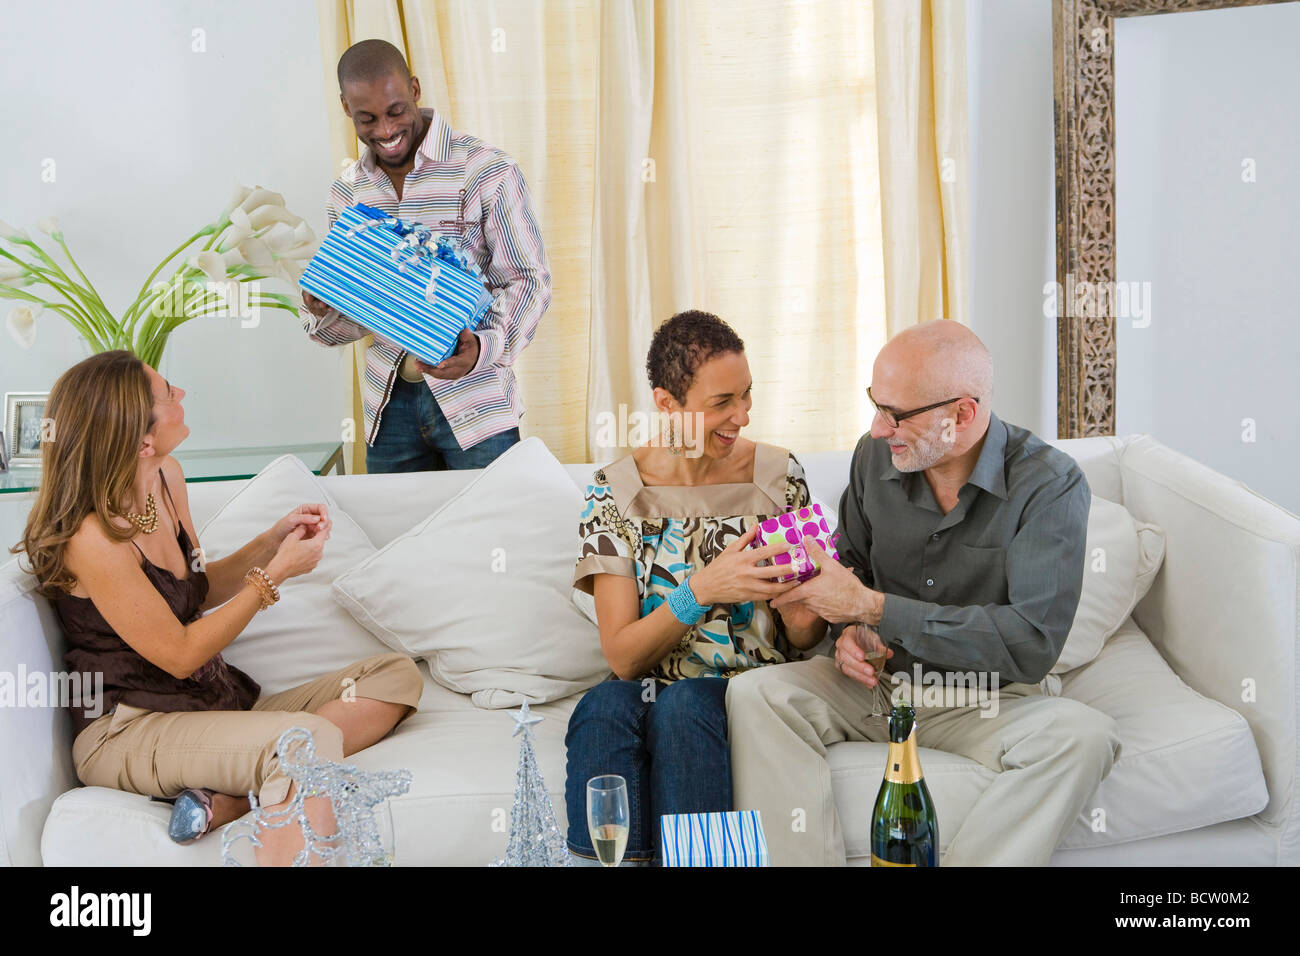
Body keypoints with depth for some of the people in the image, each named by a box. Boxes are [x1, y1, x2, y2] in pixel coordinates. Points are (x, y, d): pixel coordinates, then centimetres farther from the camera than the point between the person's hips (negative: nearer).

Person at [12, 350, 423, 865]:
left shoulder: (166, 477, 4)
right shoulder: (92, 538, -21)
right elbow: (181, 655, -14)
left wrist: (272, 541, 3)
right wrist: (276, 574, -11)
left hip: (219, 703, 10)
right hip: (126, 729, -10)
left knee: (397, 676, -6)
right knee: (312, 737, -37)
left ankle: (228, 799, -20)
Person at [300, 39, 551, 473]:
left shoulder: (486, 172, -9)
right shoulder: (347, 193, 7)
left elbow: (529, 279, -9)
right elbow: (352, 317, 12)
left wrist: (485, 346, -26)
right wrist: (322, 314, -12)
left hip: (473, 402, -4)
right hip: (390, 407, 4)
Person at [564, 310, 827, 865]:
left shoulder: (779, 475, 2)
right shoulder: (613, 495, -1)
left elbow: (801, 640, 9)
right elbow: (622, 657, -8)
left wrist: (805, 620, -17)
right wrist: (702, 589, -24)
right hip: (651, 689, 0)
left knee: (683, 705, -33)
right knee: (603, 708, -33)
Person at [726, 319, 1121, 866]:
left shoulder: (1050, 485, -15)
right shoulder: (876, 455, -1)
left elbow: (1034, 643, -23)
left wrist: (873, 607, -24)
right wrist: (849, 632, -9)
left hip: (986, 699, -3)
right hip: (876, 683, 3)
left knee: (1084, 736, -33)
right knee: (754, 694, -23)